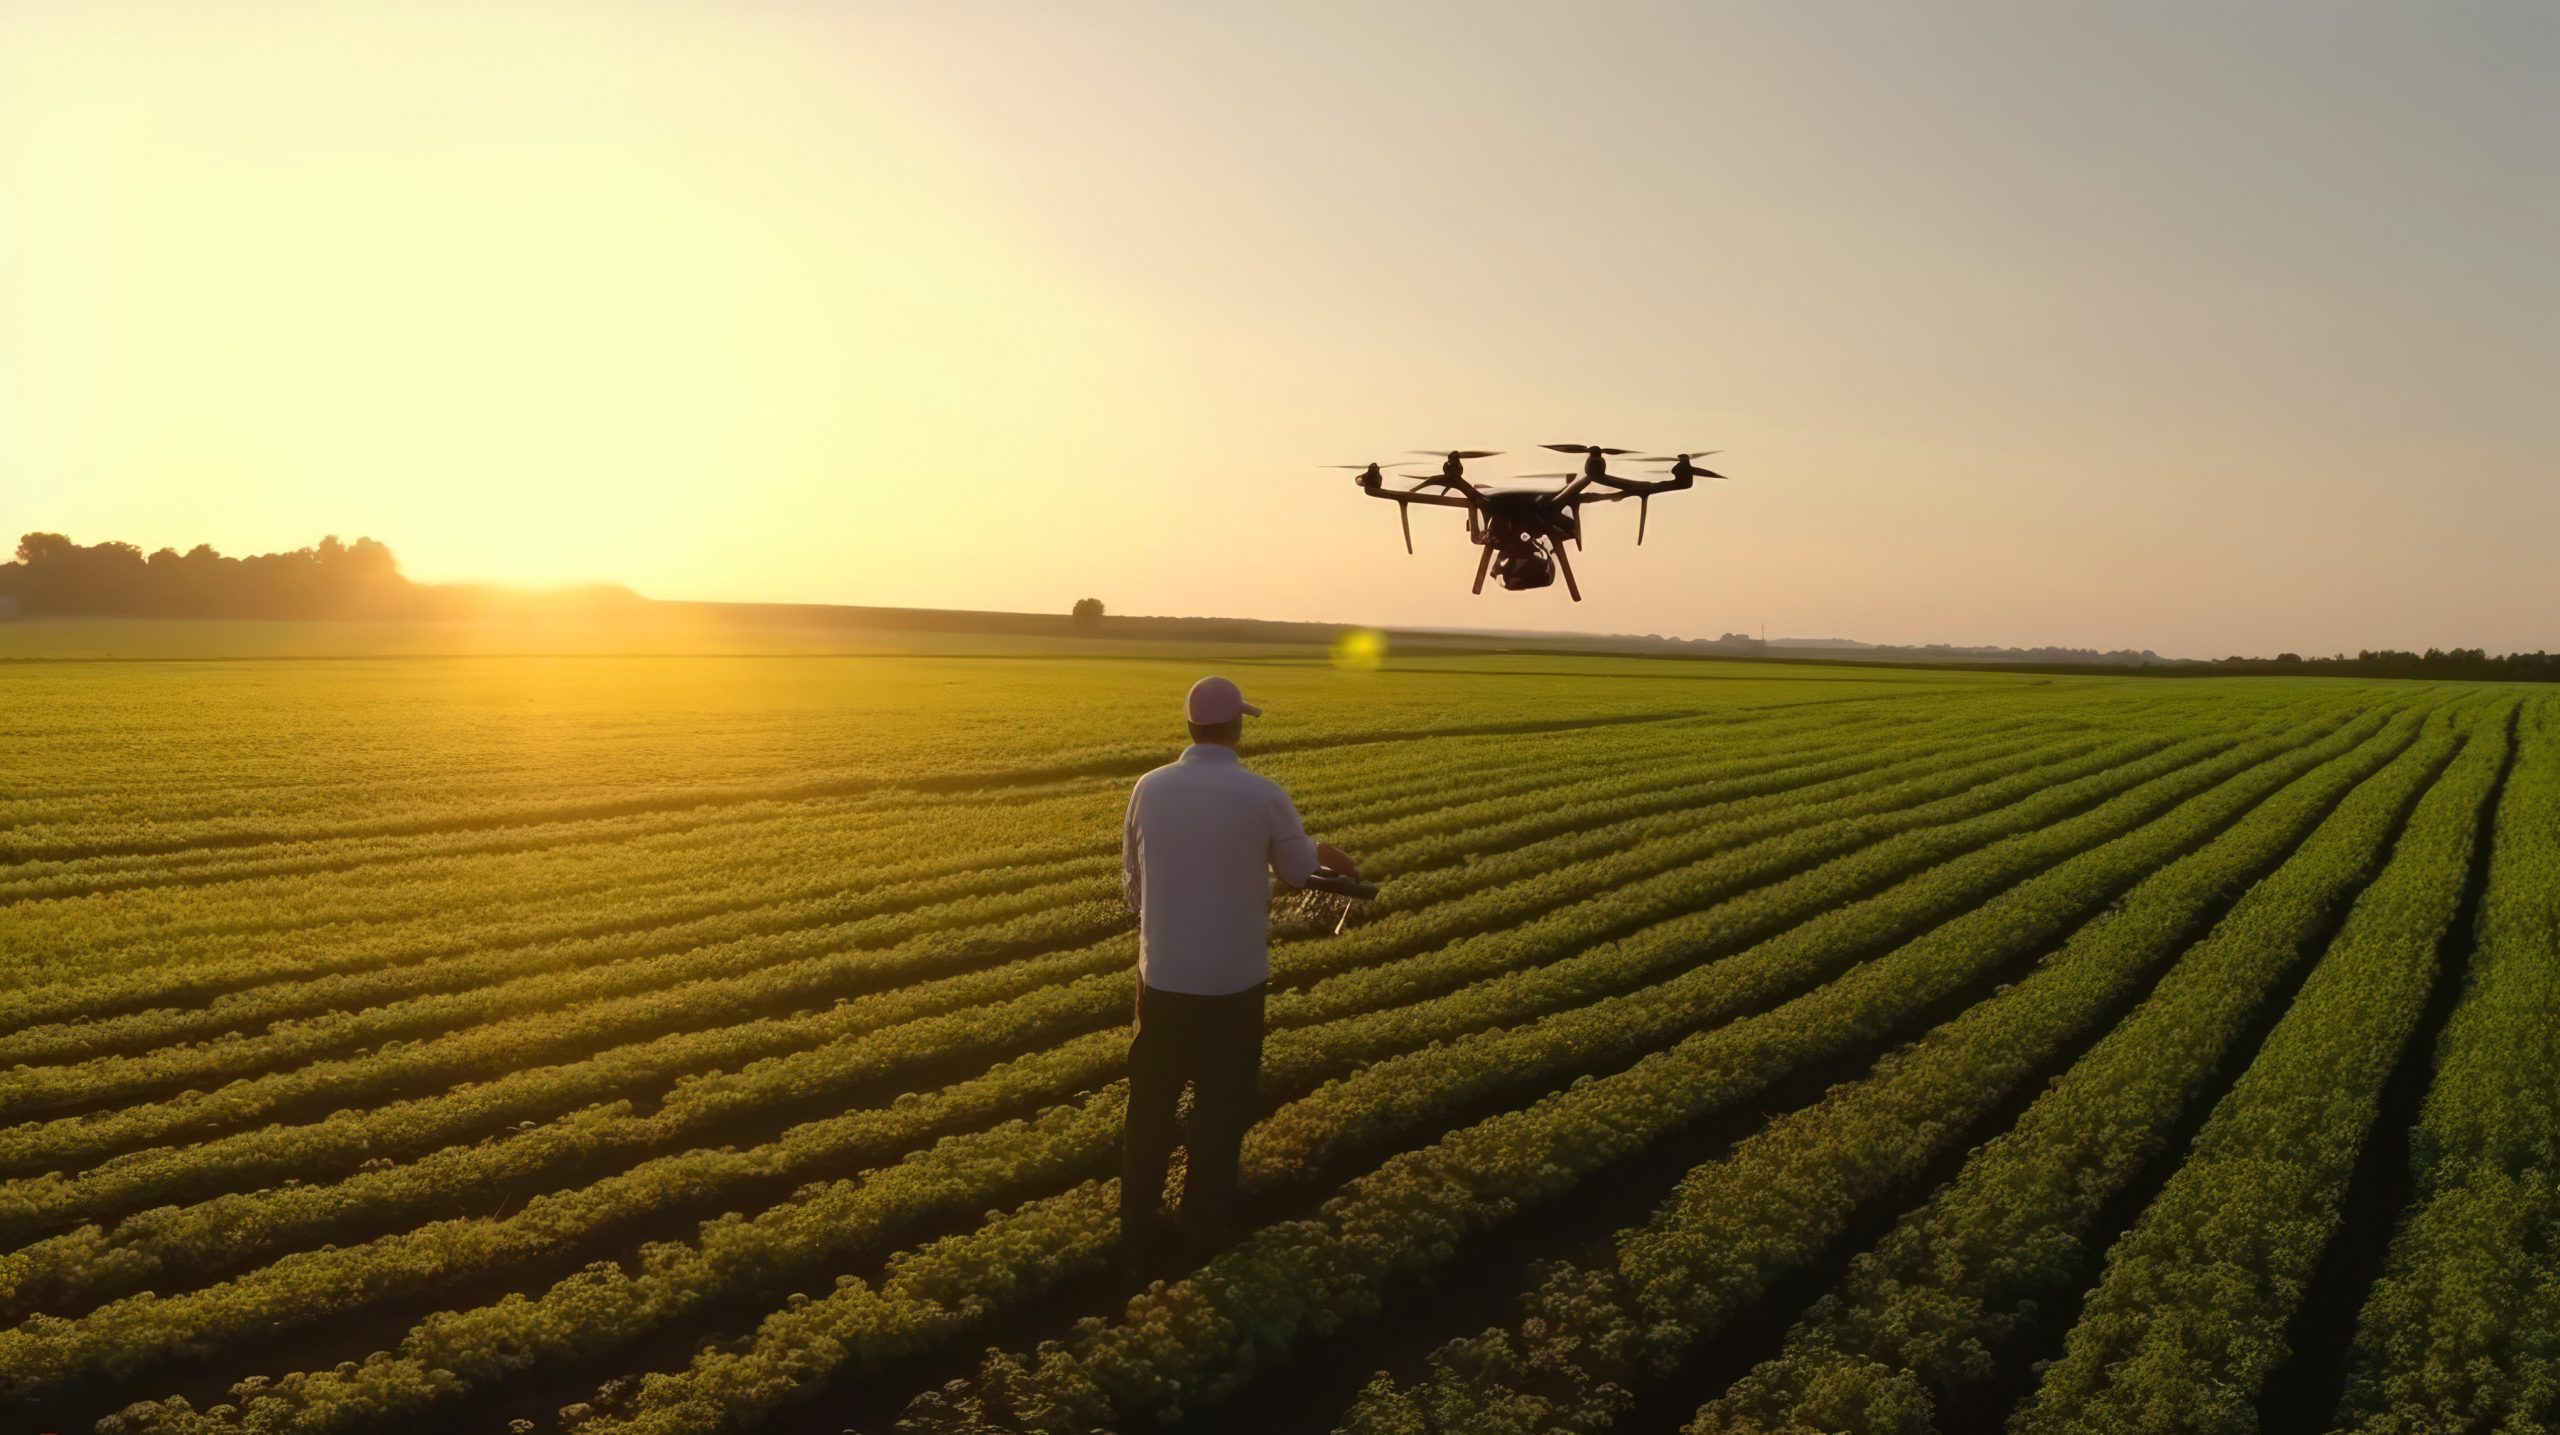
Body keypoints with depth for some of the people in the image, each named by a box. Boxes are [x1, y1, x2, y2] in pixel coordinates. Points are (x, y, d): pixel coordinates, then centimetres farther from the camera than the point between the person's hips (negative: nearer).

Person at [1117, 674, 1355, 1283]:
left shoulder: (1150, 788, -6)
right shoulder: (1262, 796, -14)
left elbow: (1132, 884, 6)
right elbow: (1298, 873, 3)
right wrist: (1313, 848, 25)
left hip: (1162, 978, 2)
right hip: (1234, 982, -2)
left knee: (1150, 1113, 15)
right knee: (1219, 1118, 14)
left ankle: (1139, 1242, 25)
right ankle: (1201, 1242, 24)